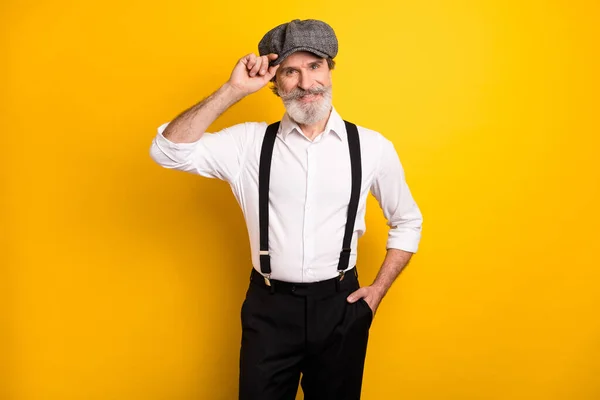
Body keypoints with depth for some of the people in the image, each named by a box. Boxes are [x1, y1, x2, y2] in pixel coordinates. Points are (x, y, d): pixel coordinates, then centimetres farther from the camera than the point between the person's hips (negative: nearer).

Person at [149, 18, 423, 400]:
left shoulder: (371, 147, -3)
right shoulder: (249, 143, -4)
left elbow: (408, 222, 9)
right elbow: (169, 151, -14)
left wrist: (378, 290, 2)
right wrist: (232, 90, -17)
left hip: (340, 306, 1)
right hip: (269, 307, 0)